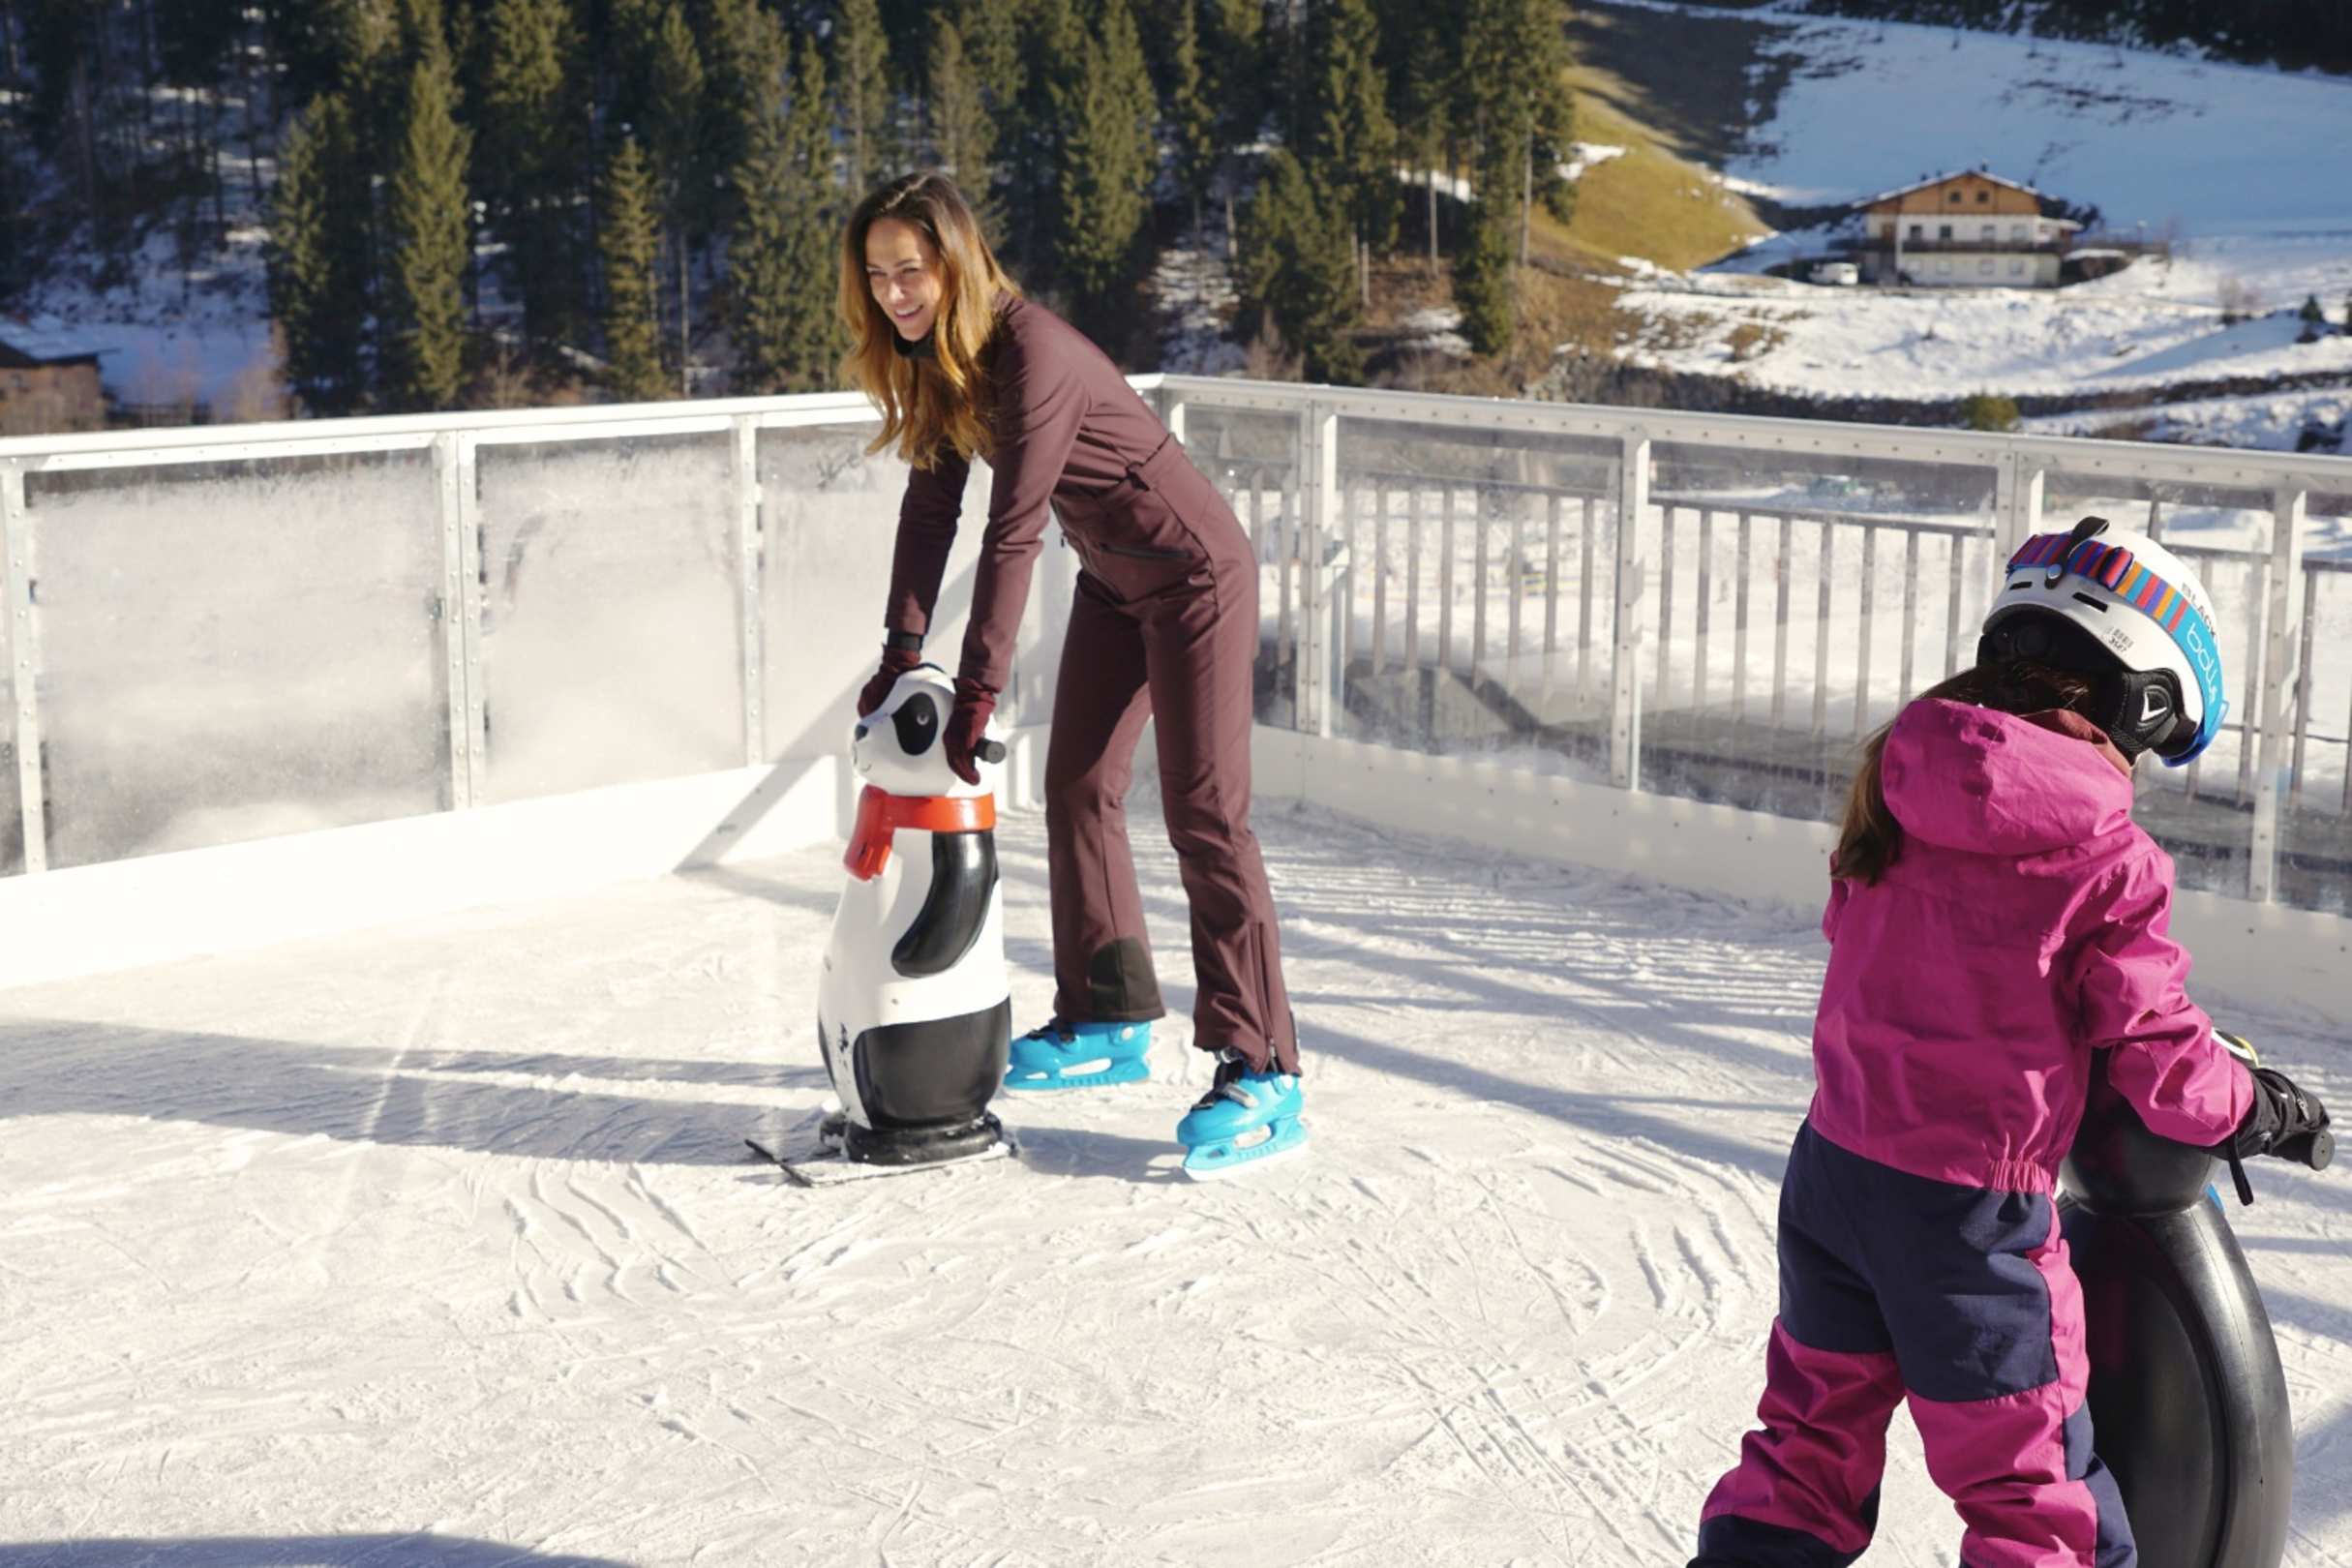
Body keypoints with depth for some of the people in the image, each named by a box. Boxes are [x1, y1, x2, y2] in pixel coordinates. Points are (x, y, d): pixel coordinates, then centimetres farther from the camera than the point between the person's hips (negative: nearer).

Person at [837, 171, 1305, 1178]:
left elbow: (1013, 532, -30)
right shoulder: (938, 358, 0)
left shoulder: (1033, 355, -29)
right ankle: (1107, 1025, 25)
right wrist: (901, 652, -3)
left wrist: (978, 688, -28)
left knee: (1204, 814, -13)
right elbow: (932, 504, 3)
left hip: (1195, 575, -10)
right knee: (1077, 788, 13)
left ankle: (1261, 1076, -11)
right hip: (1114, 581, 10)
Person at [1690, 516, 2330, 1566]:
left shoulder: (1895, 786, 0)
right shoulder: (2108, 860, -16)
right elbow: (2159, 1059, -10)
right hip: (1970, 1210, -6)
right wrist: (2255, 1107, 13)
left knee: (1811, 1446, 22)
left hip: (1831, 1163, 6)